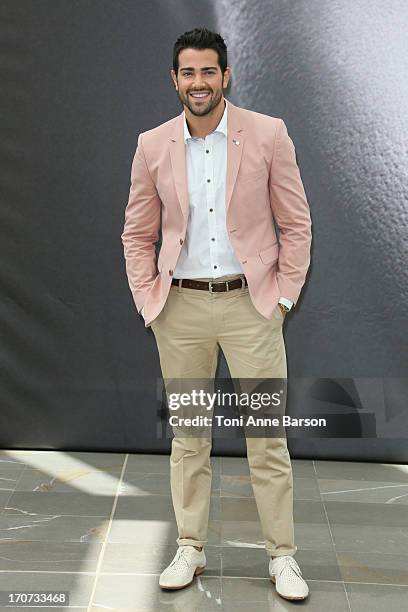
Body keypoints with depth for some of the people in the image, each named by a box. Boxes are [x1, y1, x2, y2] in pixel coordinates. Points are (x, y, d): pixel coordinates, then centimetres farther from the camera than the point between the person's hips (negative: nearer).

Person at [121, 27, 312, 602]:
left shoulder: (269, 134, -3)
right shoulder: (152, 145, 3)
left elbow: (296, 223, 2)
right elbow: (137, 235, 10)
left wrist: (284, 296, -3)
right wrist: (149, 301, 2)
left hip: (250, 302, -2)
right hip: (181, 306, 2)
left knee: (267, 436, 2)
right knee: (187, 435, 11)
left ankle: (282, 555, 17)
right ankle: (190, 548, 25)